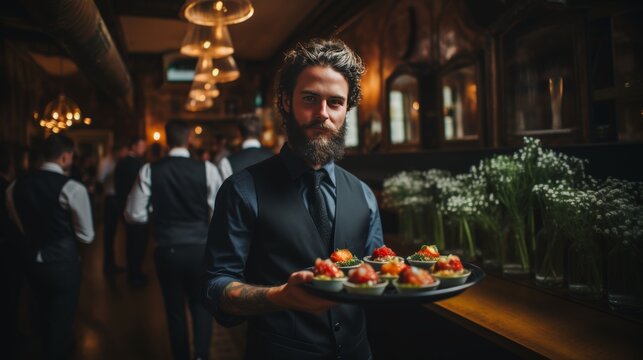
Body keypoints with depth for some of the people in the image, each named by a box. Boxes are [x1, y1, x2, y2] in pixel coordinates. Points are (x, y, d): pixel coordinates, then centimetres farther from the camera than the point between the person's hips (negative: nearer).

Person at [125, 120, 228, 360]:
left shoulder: (150, 171, -7)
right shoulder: (207, 169, -10)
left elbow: (134, 215, -4)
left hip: (167, 250, 1)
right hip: (200, 249, 0)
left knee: (175, 307, 20)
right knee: (201, 304, 21)